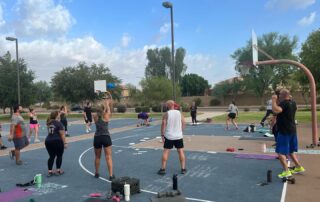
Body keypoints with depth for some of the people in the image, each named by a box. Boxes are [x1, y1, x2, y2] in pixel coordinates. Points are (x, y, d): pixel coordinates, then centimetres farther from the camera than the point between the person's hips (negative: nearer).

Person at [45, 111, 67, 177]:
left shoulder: (49, 122, 9)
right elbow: (62, 134, -13)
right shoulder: (58, 123, -10)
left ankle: (49, 171, 13)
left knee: (51, 156, 13)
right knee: (59, 156, 10)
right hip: (57, 141, -6)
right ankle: (58, 170, 15)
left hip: (48, 141, 6)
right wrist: (65, 143, -9)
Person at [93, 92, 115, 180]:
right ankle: (111, 175, -3)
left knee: (97, 157, 18)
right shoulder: (106, 116, -5)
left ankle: (97, 173, 31)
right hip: (106, 137, -3)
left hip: (97, 138, 3)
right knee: (108, 157, -1)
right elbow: (108, 107, 8)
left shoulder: (95, 117, 3)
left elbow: (97, 111, 22)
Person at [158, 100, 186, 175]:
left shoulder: (166, 114, -8)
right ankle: (183, 169, 14)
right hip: (178, 136, 2)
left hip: (169, 136, -2)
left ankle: (163, 169, 6)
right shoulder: (179, 113, 1)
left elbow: (163, 125, -11)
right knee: (181, 151, 9)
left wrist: (162, 135, -5)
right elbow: (183, 124, 3)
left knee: (166, 151, 5)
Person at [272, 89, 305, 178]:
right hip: (292, 130, 10)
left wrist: (274, 100, -25)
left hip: (284, 131, -9)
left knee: (281, 152, -4)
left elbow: (275, 110, -39)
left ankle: (286, 171, -8)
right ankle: (299, 167, 31)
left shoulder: (283, 103, -18)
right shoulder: (293, 103, 10)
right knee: (290, 150, 23)